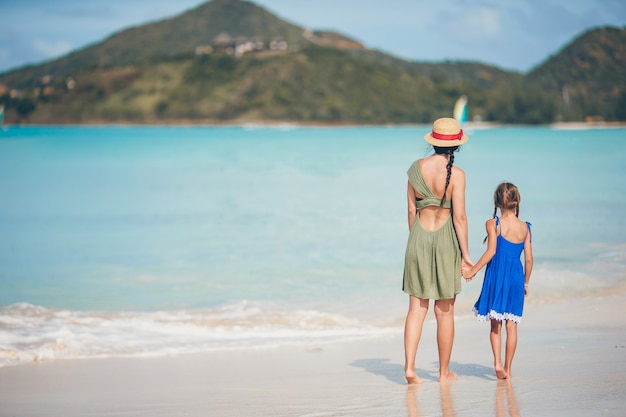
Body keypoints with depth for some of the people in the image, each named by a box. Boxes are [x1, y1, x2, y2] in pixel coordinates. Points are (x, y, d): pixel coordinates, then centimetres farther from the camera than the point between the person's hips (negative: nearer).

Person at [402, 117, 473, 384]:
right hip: (445, 240, -3)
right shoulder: (456, 174, -11)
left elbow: (411, 209, 6)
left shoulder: (416, 168, 1)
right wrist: (465, 253, -5)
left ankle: (409, 367, -4)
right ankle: (444, 372, 16)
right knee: (445, 311, 7)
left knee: (416, 308, 6)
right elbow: (459, 217, -12)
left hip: (418, 239, 3)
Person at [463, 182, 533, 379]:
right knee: (511, 325, 8)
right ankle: (507, 368, 11)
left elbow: (491, 251, -14)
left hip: (497, 275, -2)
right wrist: (526, 283, 16)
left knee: (495, 324, 9)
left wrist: (473, 270, -9)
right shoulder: (525, 227, 4)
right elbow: (529, 259, 5)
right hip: (517, 277, 2)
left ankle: (497, 362, -7)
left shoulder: (493, 224, -5)